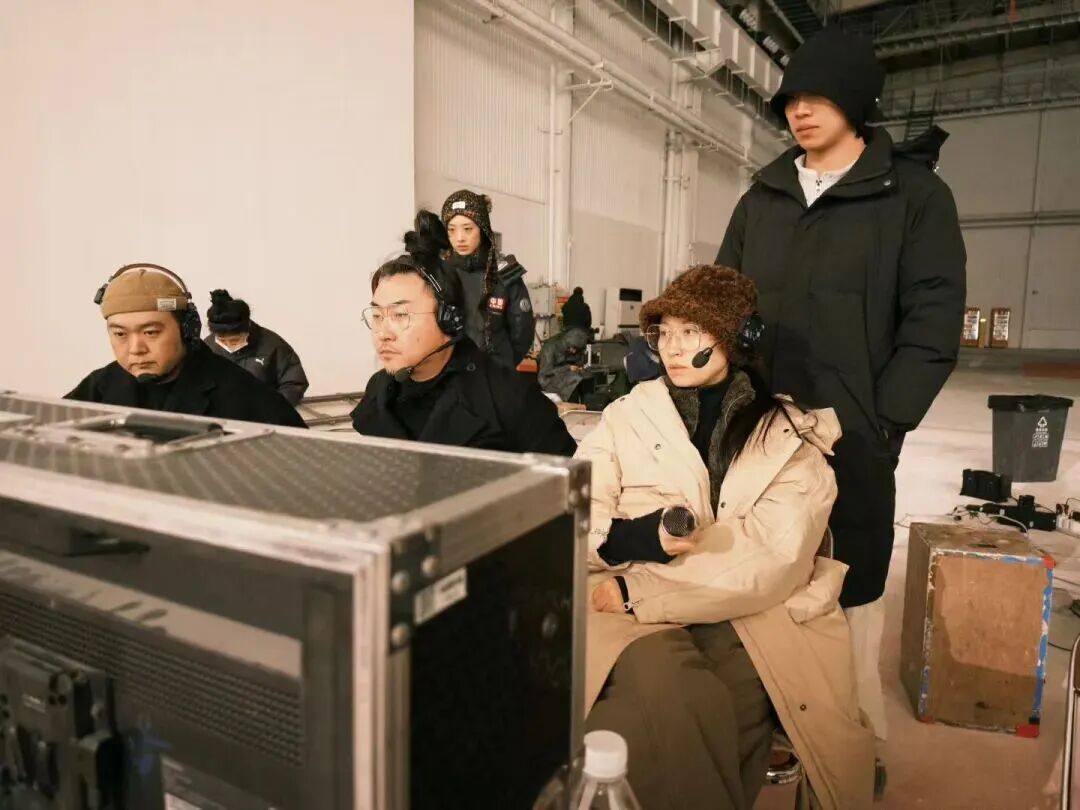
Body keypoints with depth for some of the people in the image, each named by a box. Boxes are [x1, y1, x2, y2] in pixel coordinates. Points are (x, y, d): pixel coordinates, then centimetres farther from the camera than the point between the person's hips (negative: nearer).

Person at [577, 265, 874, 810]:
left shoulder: (793, 439, 8)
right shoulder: (627, 416, 12)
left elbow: (773, 563, -8)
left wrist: (639, 593, -16)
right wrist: (630, 537, -19)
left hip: (747, 621, -1)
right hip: (634, 617, 2)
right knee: (663, 686, -32)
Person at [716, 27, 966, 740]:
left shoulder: (914, 194, 1)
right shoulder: (761, 200, 13)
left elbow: (934, 320, -5)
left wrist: (881, 421, -12)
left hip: (852, 439, -4)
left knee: (850, 590, 5)